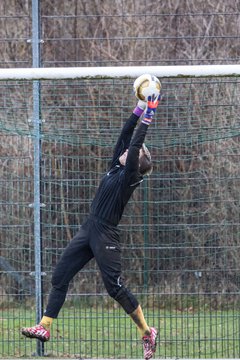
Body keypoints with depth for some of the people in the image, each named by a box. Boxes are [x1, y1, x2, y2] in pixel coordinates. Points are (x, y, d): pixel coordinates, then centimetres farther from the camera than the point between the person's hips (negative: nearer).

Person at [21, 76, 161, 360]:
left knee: (114, 286, -9)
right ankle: (44, 327, 4)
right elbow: (125, 134, 12)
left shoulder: (130, 176, -8)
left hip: (105, 235, -9)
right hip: (88, 230, 9)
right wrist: (140, 108, 13)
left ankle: (147, 333, 3)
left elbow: (135, 144, -17)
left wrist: (148, 115, -15)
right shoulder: (115, 168, 12)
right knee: (60, 275, 3)